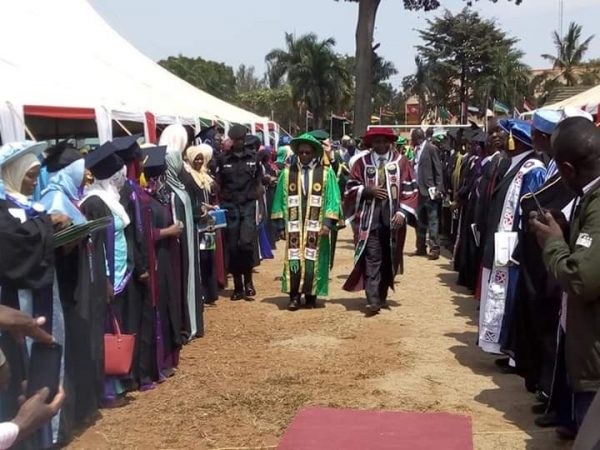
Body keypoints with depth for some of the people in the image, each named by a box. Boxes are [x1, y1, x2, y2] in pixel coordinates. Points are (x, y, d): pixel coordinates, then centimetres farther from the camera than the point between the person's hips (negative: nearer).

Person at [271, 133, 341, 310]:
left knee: (313, 262, 2)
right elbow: (280, 199, 8)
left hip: (316, 227, -1)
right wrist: (280, 224, 2)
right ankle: (294, 296, 5)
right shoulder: (287, 173, 7)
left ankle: (311, 295, 14)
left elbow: (332, 199, -1)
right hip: (294, 227, 1)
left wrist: (328, 222, -10)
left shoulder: (326, 172, 2)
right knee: (294, 261, -2)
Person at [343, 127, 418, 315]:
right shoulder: (362, 163, 4)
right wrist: (368, 190, -12)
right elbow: (351, 188, 6)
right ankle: (373, 300, -10)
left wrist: (403, 212, -11)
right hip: (369, 219, -1)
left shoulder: (401, 162, 2)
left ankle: (382, 295, 24)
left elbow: (410, 189, 0)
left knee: (389, 258, 10)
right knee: (371, 259, -7)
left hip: (392, 219, 1)